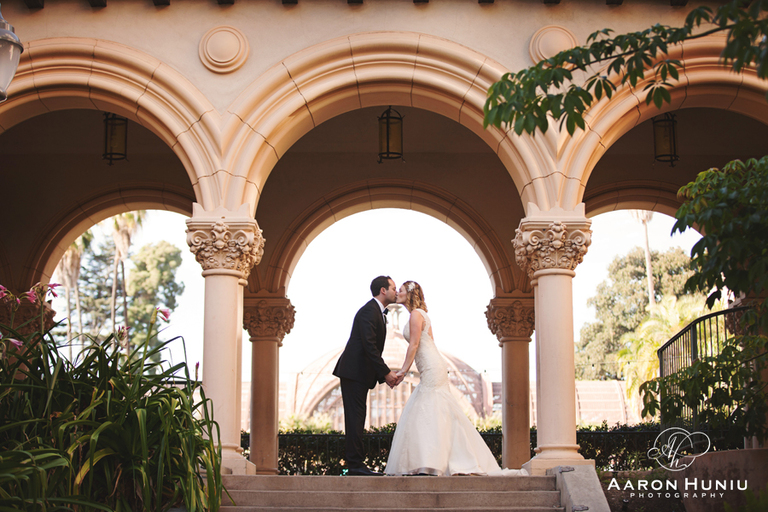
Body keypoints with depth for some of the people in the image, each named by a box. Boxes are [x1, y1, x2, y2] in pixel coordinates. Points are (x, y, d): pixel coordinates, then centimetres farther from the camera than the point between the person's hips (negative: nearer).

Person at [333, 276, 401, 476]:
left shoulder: (377, 312, 20)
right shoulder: (369, 311, -12)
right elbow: (369, 346, -21)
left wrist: (385, 374, 12)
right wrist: (386, 372, -19)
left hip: (360, 373, 10)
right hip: (354, 372, -10)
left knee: (356, 419, 8)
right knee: (355, 418, -11)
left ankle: (355, 464, 9)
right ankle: (355, 465, -11)